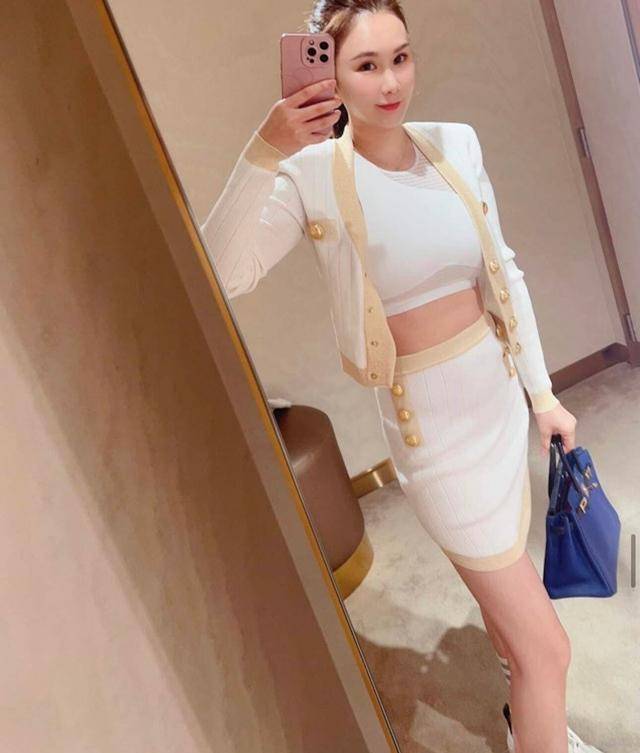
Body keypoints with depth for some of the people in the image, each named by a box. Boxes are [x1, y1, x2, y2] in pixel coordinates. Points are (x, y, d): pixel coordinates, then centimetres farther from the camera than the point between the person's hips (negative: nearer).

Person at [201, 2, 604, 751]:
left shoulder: (456, 144, 2)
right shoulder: (316, 176, -13)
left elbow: (504, 274, 8)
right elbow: (222, 273, -27)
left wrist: (542, 390, 10)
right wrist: (264, 154, -36)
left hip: (500, 396, 6)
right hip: (430, 424, -6)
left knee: (503, 584, 29)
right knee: (547, 646, 4)